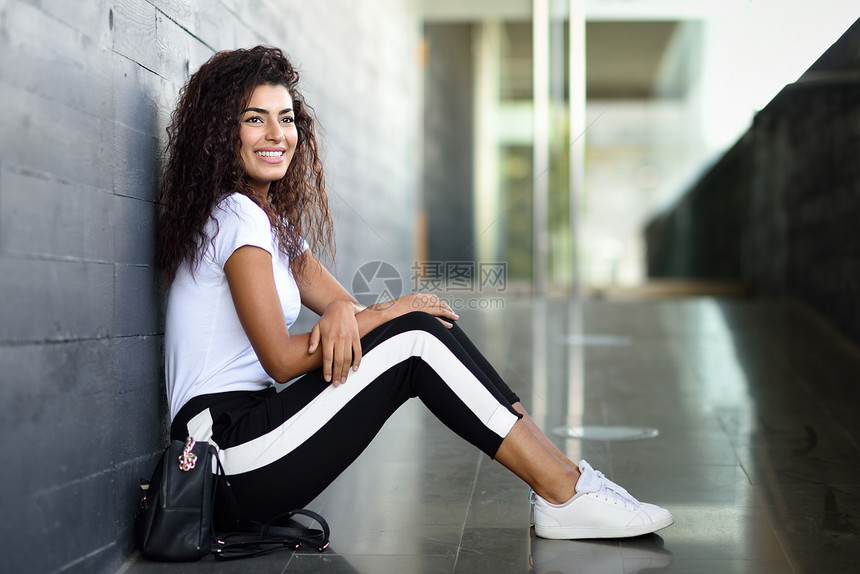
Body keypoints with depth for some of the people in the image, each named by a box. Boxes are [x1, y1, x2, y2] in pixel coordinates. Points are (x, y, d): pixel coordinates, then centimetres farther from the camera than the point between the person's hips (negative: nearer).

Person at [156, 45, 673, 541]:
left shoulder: (272, 218, 17)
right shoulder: (237, 215, -13)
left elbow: (333, 297, 9)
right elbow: (281, 359, -17)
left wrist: (342, 312, -16)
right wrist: (386, 313, -8)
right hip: (233, 455, -9)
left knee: (424, 328, -2)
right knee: (416, 337, -15)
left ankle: (561, 477, -5)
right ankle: (564, 496, -14)